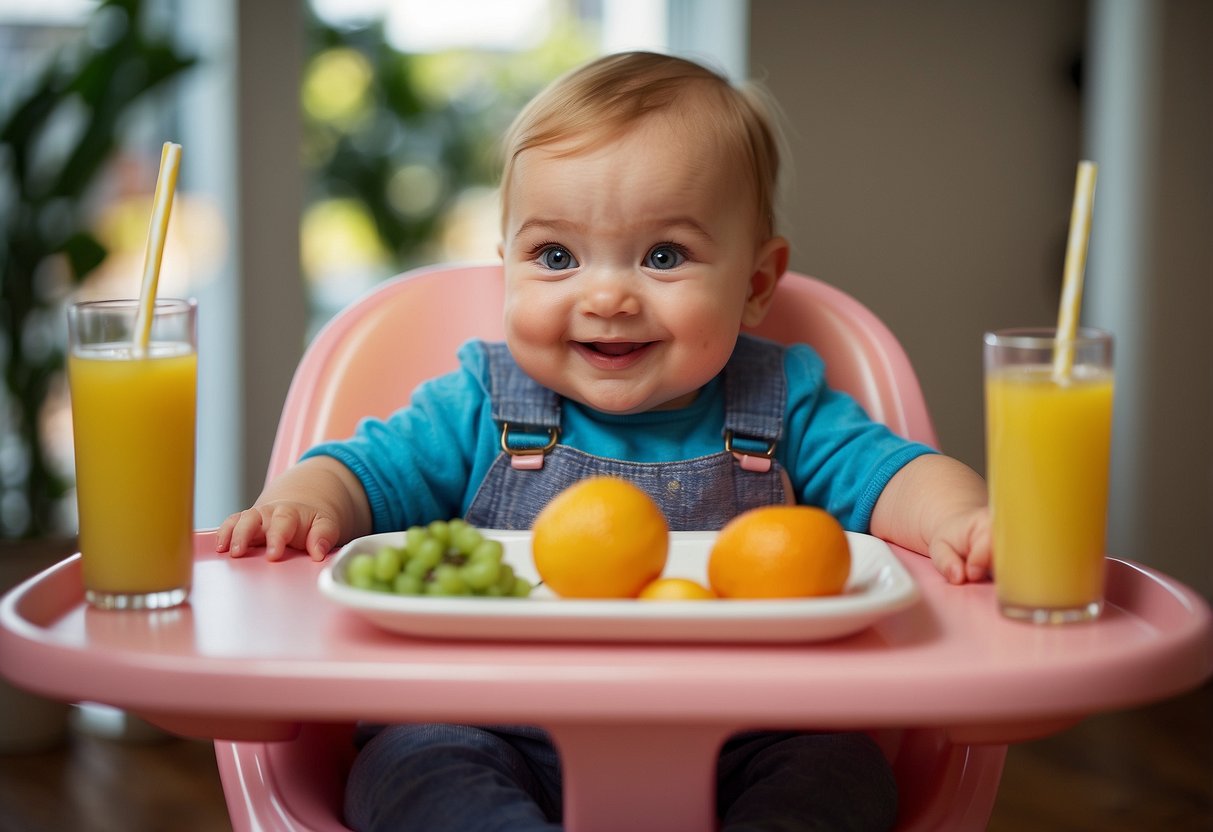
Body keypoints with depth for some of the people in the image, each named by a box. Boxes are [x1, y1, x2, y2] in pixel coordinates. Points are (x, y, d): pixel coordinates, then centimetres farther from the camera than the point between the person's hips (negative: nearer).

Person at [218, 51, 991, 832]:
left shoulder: (784, 407, 7)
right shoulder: (481, 409, 6)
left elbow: (886, 472, 3)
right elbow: (372, 469, 4)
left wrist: (956, 517, -20)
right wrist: (305, 503, -19)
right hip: (504, 744, 0)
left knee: (841, 762, -24)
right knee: (413, 760, -27)